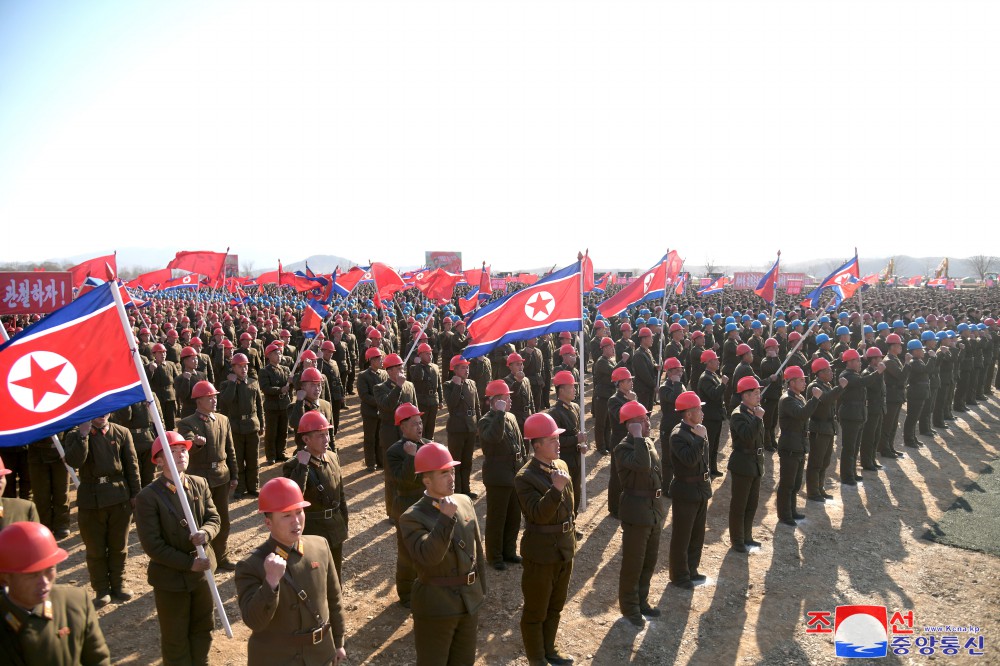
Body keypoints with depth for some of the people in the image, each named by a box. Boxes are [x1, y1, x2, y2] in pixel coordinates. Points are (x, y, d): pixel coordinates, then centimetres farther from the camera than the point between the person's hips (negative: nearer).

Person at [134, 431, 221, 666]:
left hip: (202, 570, 5)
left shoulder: (200, 484, -3)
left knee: (203, 629, 21)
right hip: (170, 577, -5)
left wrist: (205, 533, -22)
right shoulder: (148, 497, -18)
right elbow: (152, 545, -19)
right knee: (175, 638, 13)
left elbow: (214, 518, 2)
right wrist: (189, 563, -19)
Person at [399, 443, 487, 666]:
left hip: (470, 602, 6)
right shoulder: (412, 517, -17)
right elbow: (429, 556, -32)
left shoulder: (465, 502, 1)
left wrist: (481, 590, 14)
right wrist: (445, 518, -35)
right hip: (436, 606, -5)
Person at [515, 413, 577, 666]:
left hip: (565, 548, 7)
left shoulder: (561, 465, 3)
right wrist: (556, 489, -40)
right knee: (535, 611, 10)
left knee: (556, 605, 23)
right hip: (541, 552, -7)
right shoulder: (525, 477, -20)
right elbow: (538, 514, -29)